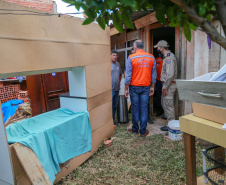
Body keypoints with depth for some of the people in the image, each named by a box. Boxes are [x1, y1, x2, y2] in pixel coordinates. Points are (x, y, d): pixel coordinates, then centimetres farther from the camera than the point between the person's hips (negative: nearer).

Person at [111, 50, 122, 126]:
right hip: (110, 89, -7)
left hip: (117, 88, 7)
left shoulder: (118, 64, 12)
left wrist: (119, 82, 14)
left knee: (115, 105, 15)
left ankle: (113, 120, 28)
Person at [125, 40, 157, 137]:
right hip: (146, 87, 3)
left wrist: (126, 89, -2)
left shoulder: (131, 58, -8)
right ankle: (143, 131, 16)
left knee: (135, 109, 9)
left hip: (134, 87, -2)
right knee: (144, 109, 8)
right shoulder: (151, 57, 3)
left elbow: (128, 75, -9)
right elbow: (154, 74, 6)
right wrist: (152, 87, 15)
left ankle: (135, 129, 24)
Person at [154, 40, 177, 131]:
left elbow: (170, 74, -24)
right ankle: (168, 118, 32)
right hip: (166, 84, 10)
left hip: (169, 85, -10)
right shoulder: (166, 56, 15)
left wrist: (164, 87, -19)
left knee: (168, 105, -2)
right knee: (164, 103, 18)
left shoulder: (169, 57, -17)